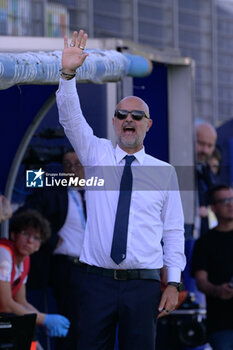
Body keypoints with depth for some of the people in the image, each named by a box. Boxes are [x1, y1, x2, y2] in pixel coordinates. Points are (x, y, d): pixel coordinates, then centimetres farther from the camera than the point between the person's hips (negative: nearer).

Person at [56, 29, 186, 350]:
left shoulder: (164, 171, 7)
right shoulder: (96, 155, 10)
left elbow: (173, 231, 7)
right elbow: (71, 119, -5)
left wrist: (174, 283, 0)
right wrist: (68, 74, -20)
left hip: (143, 284, 0)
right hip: (98, 280, 0)